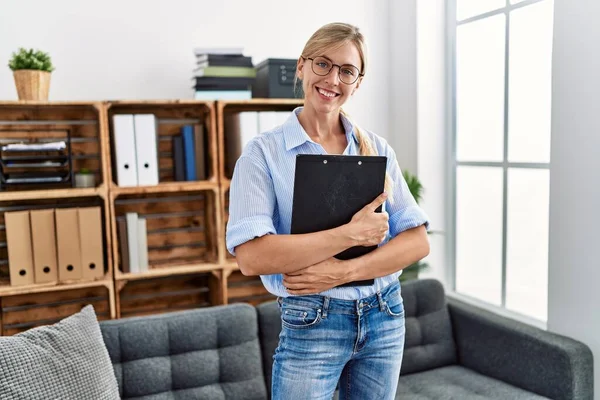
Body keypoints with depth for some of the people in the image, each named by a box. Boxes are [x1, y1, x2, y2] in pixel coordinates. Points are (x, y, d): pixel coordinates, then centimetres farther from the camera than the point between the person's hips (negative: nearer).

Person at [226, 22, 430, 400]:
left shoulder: (377, 148, 2)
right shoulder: (263, 152, -9)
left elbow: (418, 242, -3)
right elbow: (252, 256, -21)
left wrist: (345, 271, -18)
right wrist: (351, 234, -22)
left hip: (385, 316, 4)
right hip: (311, 323, -4)